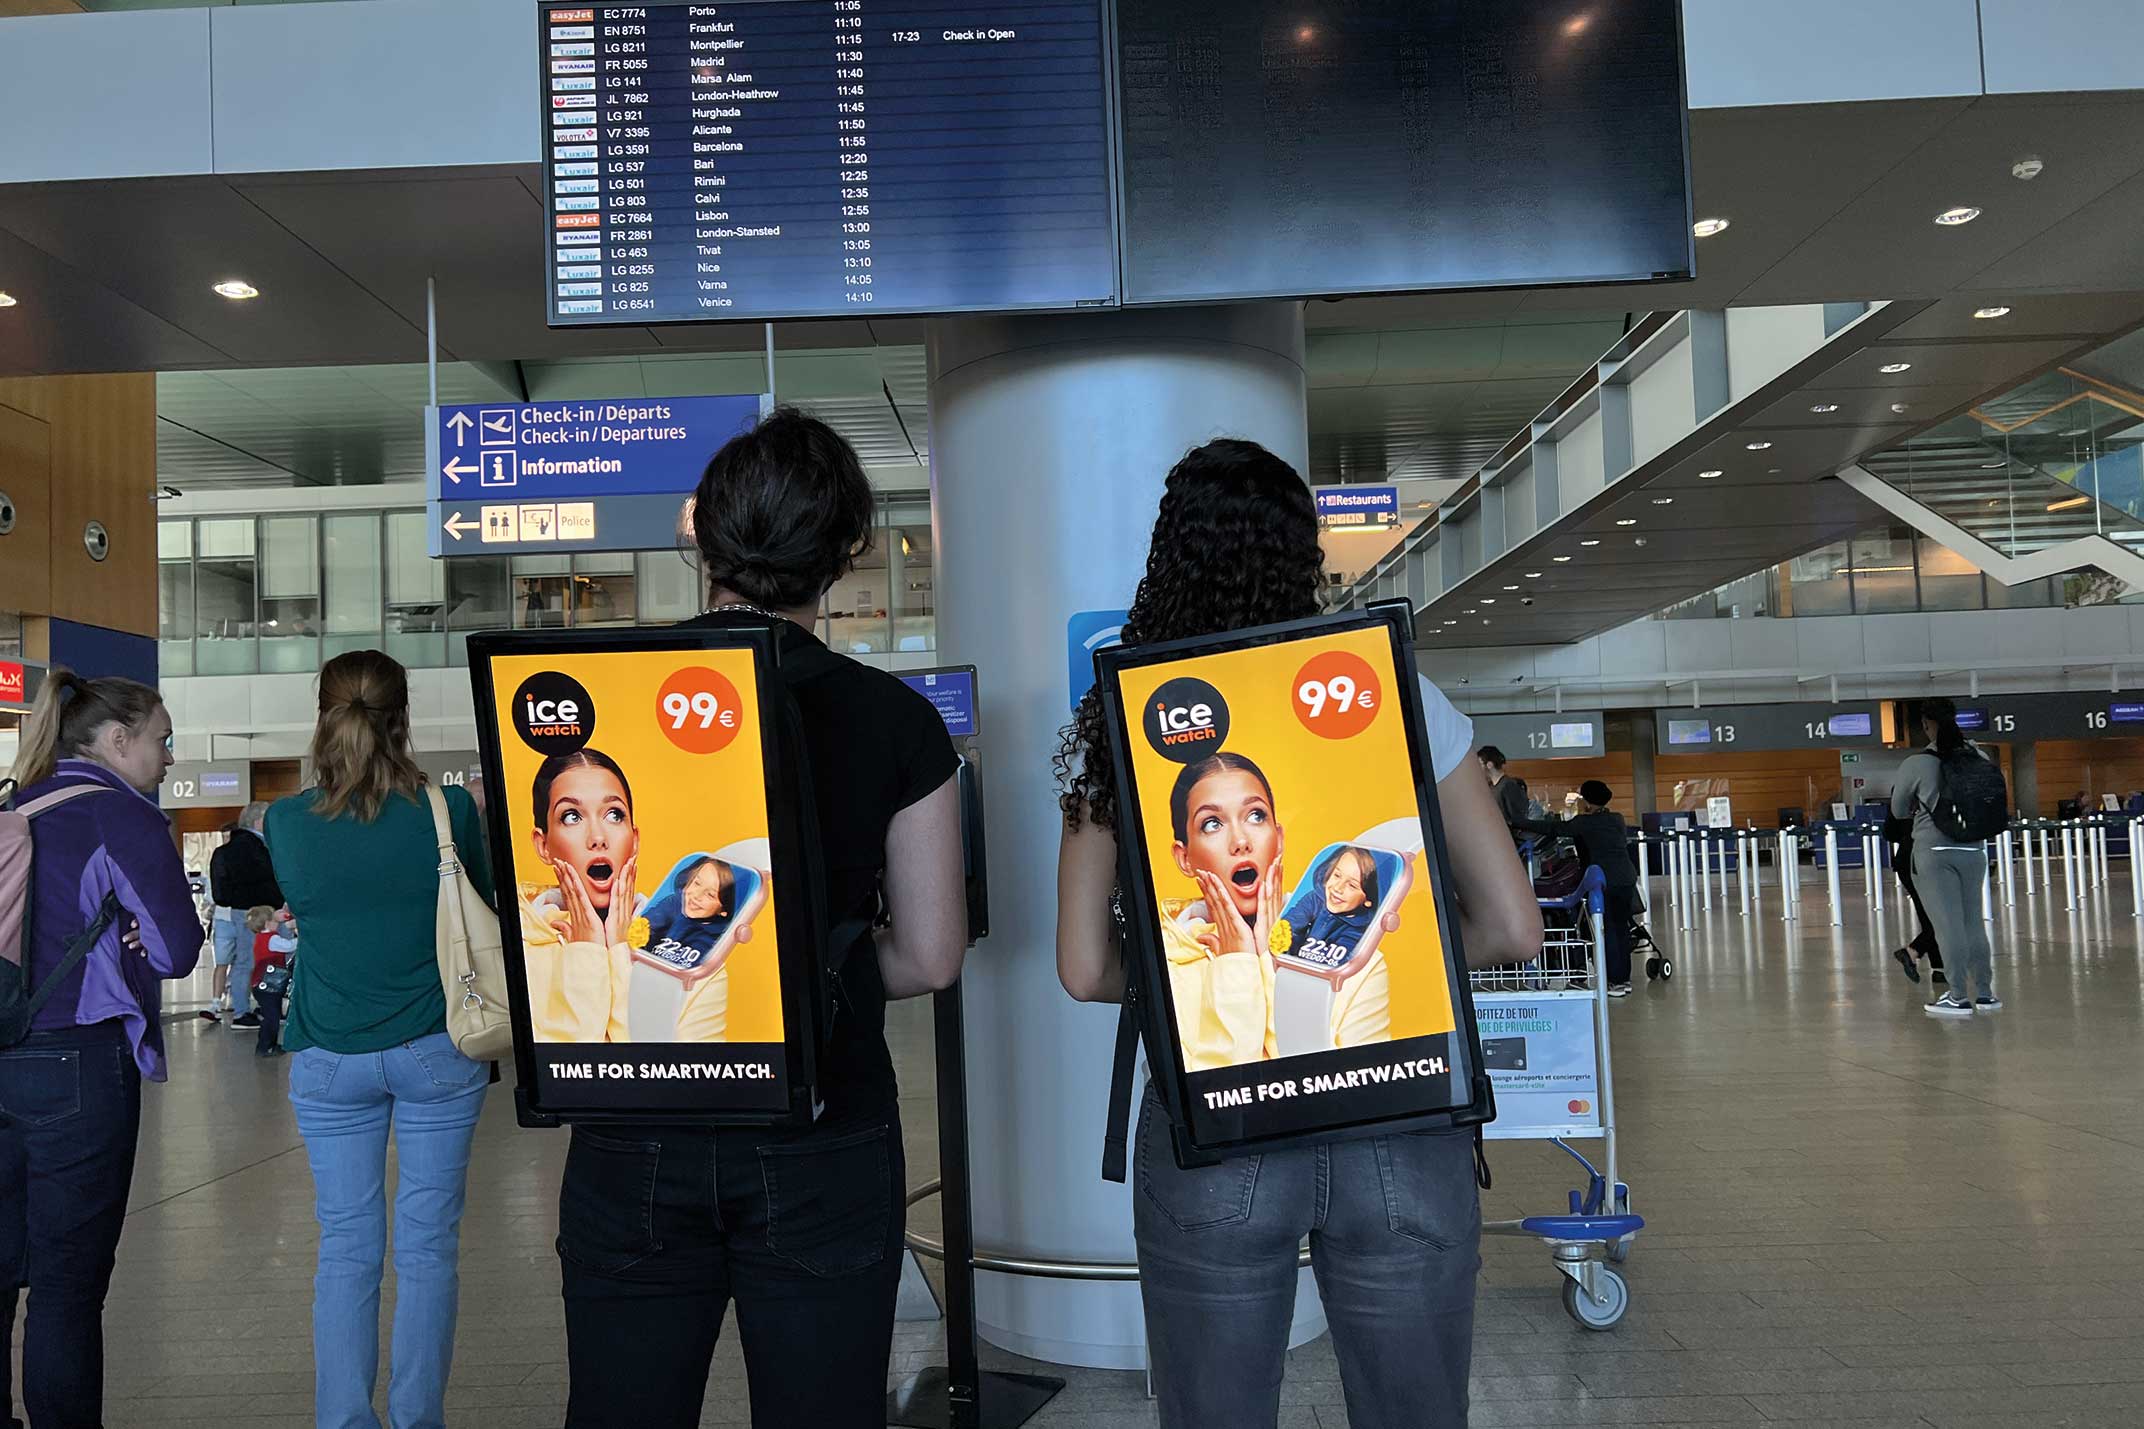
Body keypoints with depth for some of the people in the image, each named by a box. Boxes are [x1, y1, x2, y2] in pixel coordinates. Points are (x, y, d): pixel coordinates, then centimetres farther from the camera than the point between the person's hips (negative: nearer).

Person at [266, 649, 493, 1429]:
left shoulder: (286, 821, -4)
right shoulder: (448, 810, -9)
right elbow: (485, 907, 7)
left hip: (329, 1059, 2)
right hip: (435, 1051, -1)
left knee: (345, 1245, 10)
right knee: (427, 1243, 6)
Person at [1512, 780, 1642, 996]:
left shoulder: (1584, 823, -7)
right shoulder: (1617, 820, 12)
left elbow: (1551, 829, -7)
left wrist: (1515, 823, -2)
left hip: (1606, 882, -7)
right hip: (1627, 878, 7)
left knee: (1609, 931, -1)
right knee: (1621, 927, 13)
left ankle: (1616, 982, 1)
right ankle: (1624, 979, 18)